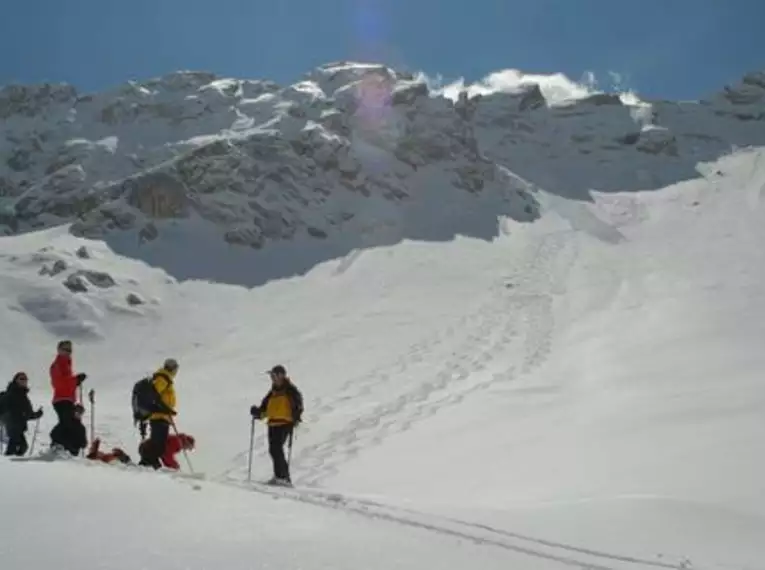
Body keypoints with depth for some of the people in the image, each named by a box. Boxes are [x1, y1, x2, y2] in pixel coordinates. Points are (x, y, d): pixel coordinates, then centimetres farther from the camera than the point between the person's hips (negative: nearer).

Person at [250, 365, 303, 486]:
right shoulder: (273, 392, 21)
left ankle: (283, 476, -16)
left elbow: (298, 402, -12)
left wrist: (296, 416, -26)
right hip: (273, 423, 9)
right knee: (273, 450, 6)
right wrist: (258, 412, 5)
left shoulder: (290, 390, -3)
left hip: (284, 423, -8)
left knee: (276, 448, -17)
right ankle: (281, 476, 13)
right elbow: (266, 406, 24)